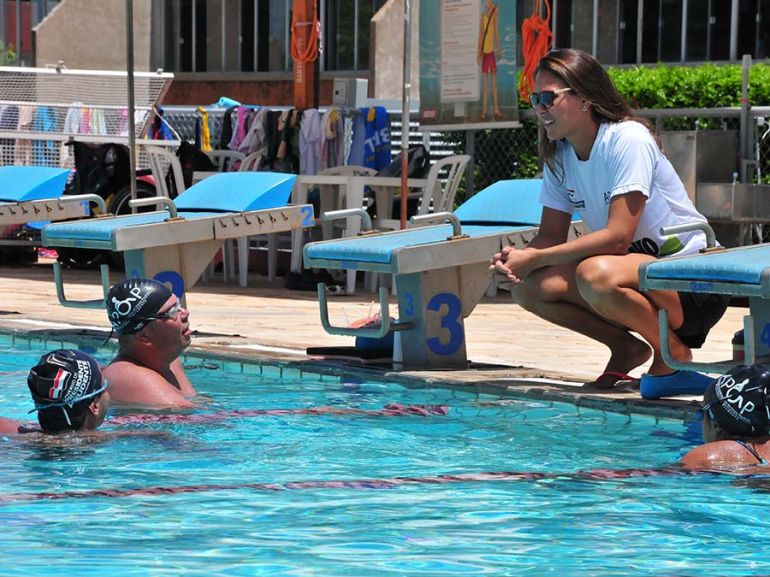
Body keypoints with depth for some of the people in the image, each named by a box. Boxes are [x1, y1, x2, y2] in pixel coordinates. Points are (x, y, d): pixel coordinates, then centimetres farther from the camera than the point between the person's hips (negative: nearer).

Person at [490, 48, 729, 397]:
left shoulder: (628, 140, -19)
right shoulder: (558, 158, 5)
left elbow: (617, 237, -25)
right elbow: (551, 236, 8)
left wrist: (534, 259, -25)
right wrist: (517, 258, -16)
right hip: (633, 269, 8)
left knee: (595, 274, -37)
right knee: (527, 287, -11)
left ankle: (673, 353, -11)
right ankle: (626, 349, 5)